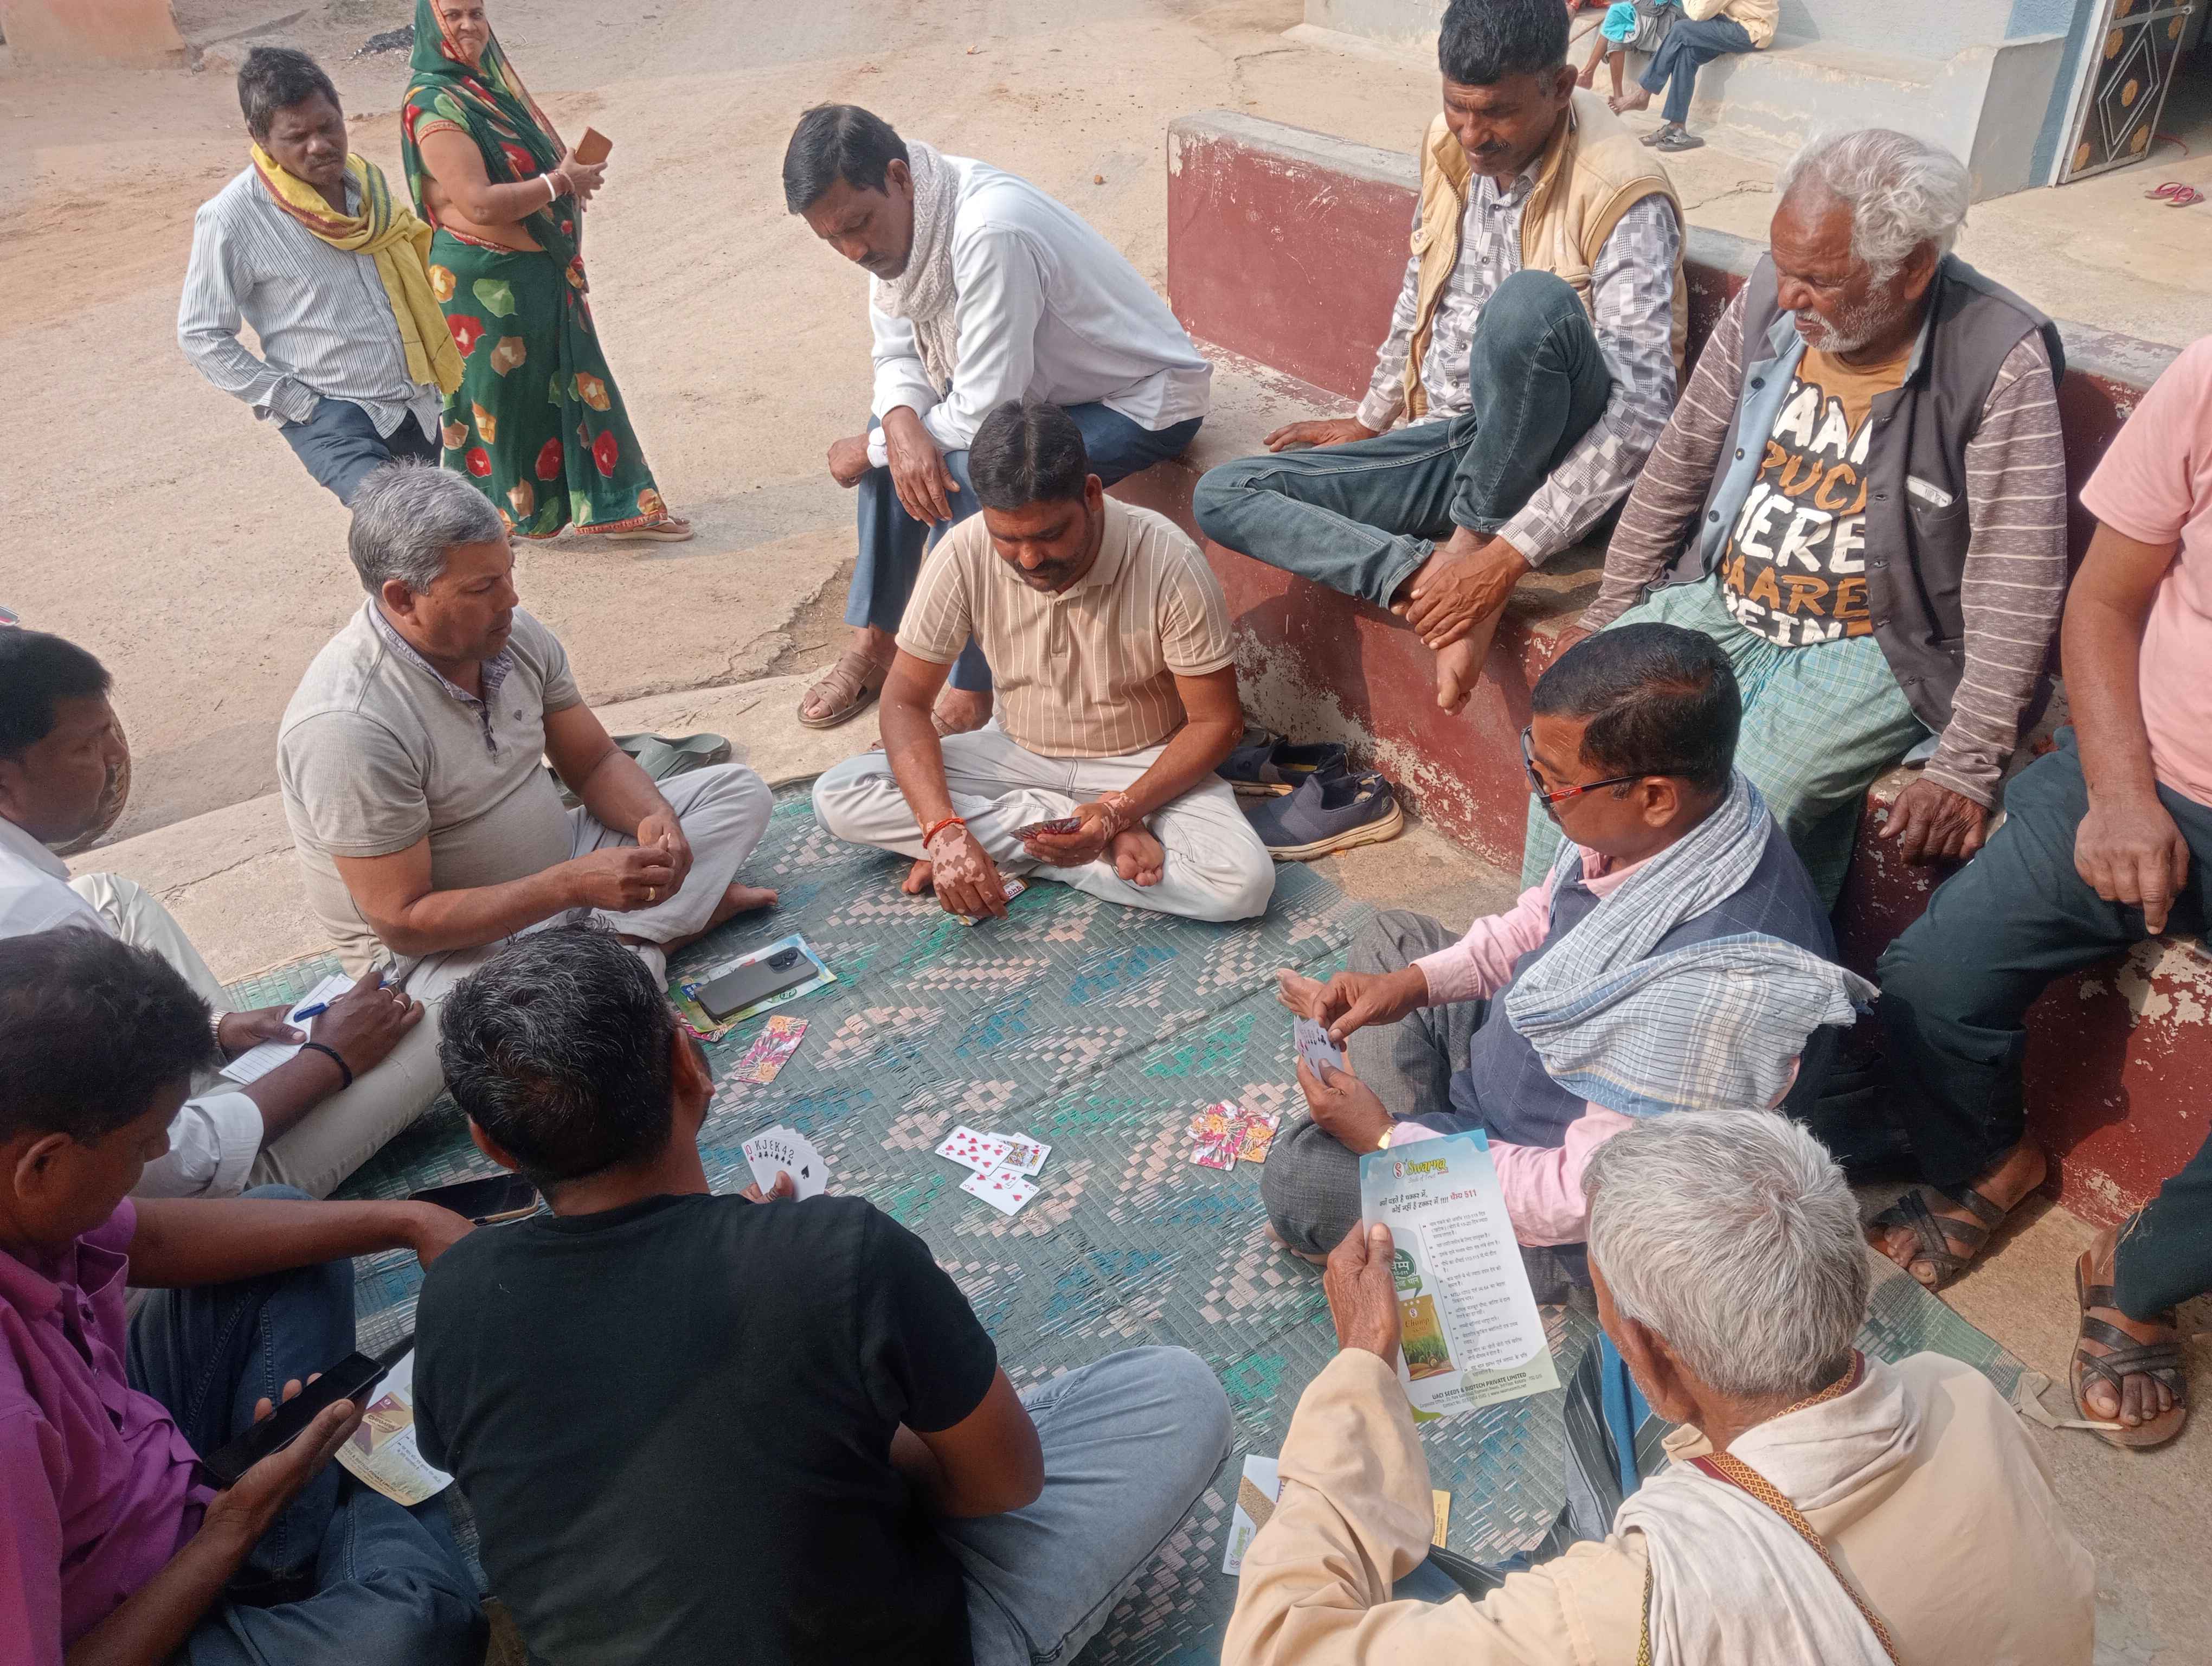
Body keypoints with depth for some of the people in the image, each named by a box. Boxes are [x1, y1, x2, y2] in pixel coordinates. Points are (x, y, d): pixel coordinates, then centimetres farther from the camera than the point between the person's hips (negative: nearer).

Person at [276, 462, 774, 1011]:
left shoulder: (514, 635, -4)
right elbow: (404, 922, -24)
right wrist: (574, 885, -32)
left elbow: (596, 764, 7)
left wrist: (654, 818, -17)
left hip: (558, 875, 8)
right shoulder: (347, 725, -27)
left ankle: (615, 939, -16)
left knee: (738, 790, 2)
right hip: (438, 951, -8)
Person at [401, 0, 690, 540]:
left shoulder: (491, 82, 9)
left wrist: (570, 172, 0)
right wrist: (561, 183, -18)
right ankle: (509, 512, 22)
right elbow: (479, 203, -25)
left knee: (579, 384, 10)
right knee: (501, 392, 5)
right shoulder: (433, 105, -17)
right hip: (487, 282, -8)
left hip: (540, 272, 8)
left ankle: (617, 504, 18)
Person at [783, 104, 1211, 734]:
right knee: (898, 427, 1)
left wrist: (868, 450, -17)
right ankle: (874, 643, 12)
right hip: (1043, 383, 9)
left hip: (1143, 401, -9)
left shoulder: (991, 234, -34)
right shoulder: (891, 222, -7)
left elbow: (981, 415, -32)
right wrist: (900, 425, -22)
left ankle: (971, 695, -14)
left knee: (963, 472, -28)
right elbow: (896, 354, 2)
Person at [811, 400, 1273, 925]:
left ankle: (1007, 848, -15)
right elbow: (905, 701, -12)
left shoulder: (1168, 562, -24)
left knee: (1242, 885, -31)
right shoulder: (965, 555, -18)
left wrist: (1119, 811, -30)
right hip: (1016, 755, 3)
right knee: (837, 797, -20)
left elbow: (1216, 721, -16)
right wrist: (942, 829, -29)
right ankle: (1110, 844, -19)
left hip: (1142, 765, -3)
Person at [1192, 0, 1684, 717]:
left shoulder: (1622, 198, -20)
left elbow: (1643, 413, -27)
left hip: (1555, 462, -6)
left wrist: (1505, 556, -32)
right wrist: (1369, 419, 24)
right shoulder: (1449, 146, 0)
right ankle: (1431, 575, -26)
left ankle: (1473, 542, -16)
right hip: (1453, 442, 6)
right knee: (1222, 496, -8)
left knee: (1530, 301, -38)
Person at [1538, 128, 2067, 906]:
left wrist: (1966, 769, -21)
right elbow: (1676, 470, 8)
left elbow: (2016, 588, -17)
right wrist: (1607, 620, 9)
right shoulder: (1769, 296, -2)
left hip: (1869, 648, -5)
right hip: (1719, 606, 5)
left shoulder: (2001, 364, -16)